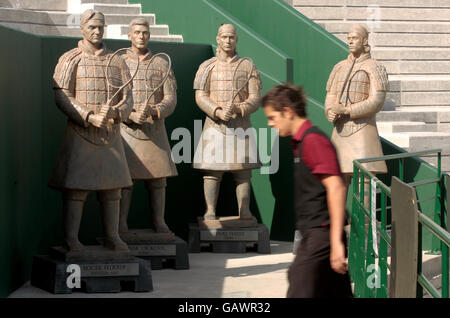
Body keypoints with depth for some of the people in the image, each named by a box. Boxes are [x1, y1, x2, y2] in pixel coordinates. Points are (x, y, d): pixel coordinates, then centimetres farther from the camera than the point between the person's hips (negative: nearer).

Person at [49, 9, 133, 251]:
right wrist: (90, 118, -19)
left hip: (111, 134, 4)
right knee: (76, 187, -8)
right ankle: (70, 238, -4)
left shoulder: (117, 62, 13)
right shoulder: (70, 60, 2)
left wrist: (116, 112, -17)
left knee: (112, 186, 5)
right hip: (80, 134, -4)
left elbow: (127, 98, 6)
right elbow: (62, 97, -8)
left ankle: (112, 236, 13)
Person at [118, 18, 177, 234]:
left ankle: (159, 222, 7)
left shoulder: (161, 64, 11)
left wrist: (155, 110, -18)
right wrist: (132, 116, -17)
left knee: (158, 177, 2)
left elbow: (171, 98, 3)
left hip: (155, 129, 2)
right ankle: (121, 223, -3)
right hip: (127, 129, -2)